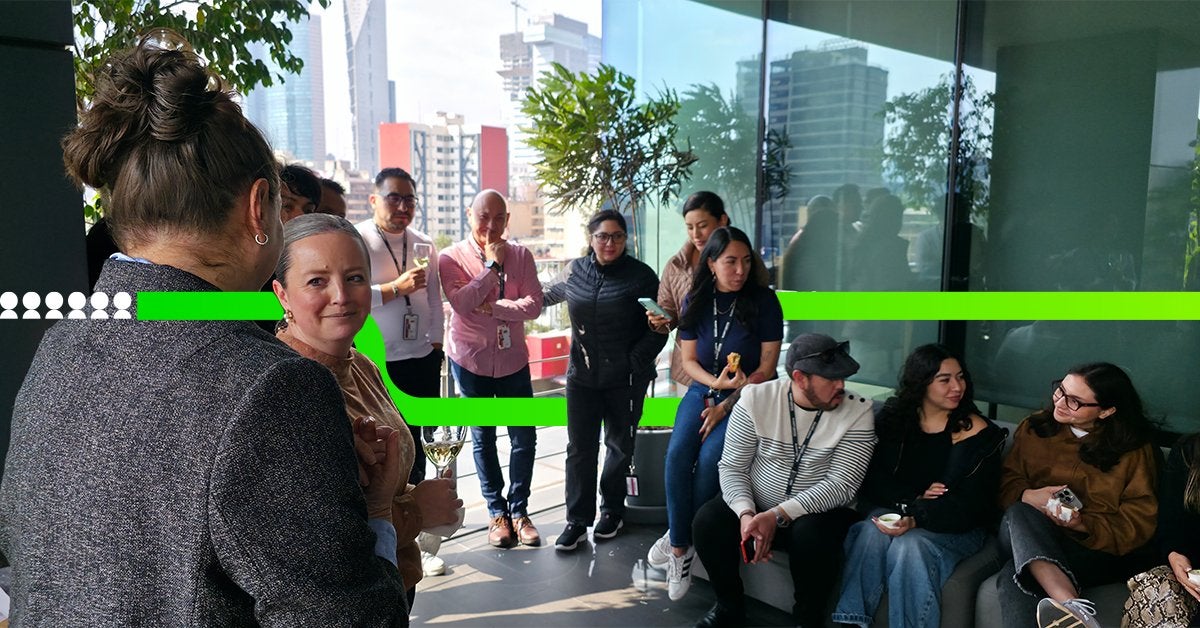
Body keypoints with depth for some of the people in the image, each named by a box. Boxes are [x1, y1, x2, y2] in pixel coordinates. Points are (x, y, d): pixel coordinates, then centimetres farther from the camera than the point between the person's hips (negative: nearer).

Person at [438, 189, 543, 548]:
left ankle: (519, 510, 20)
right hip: (471, 360, -1)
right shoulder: (452, 258, -6)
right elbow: (461, 303, -22)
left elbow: (534, 305, -11)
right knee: (483, 438, 10)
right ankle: (497, 512, 24)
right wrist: (493, 266, -18)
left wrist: (490, 306, -19)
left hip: (513, 360, 2)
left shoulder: (520, 256, -1)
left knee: (524, 438, 3)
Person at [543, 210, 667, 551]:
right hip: (582, 376, 2)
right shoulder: (575, 271, 3)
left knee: (619, 446, 13)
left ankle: (612, 510, 31)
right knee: (579, 448, 4)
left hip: (626, 379, -2)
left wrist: (634, 362, -11)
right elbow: (545, 294, 23)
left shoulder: (641, 275, -7)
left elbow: (658, 329, -4)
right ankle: (577, 519, 14)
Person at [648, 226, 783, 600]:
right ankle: (681, 548, -13)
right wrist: (716, 382, -16)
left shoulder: (763, 301, -9)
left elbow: (766, 368, -9)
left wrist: (725, 406, -13)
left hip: (747, 396, -3)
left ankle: (679, 537, -6)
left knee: (710, 458, -27)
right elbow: (688, 361, 5)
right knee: (677, 453, -23)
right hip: (703, 389, 3)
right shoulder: (696, 301, 2)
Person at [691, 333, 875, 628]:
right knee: (707, 521, -23)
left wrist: (778, 515, -28)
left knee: (811, 535, -33)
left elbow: (841, 485, -18)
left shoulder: (858, 411, -13)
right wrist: (746, 514, -27)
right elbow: (732, 467, -8)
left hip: (817, 514, -1)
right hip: (755, 507, 2)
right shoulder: (756, 399, -9)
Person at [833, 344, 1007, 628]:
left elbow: (969, 504, -12)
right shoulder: (893, 418, 4)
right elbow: (871, 480, 2)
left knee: (910, 546, -33)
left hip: (954, 526, -2)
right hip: (895, 510, 3)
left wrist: (916, 519, -27)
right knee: (871, 533, -30)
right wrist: (914, 497, -16)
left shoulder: (979, 432, -6)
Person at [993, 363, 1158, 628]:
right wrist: (1027, 496, -13)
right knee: (1019, 513, -38)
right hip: (1030, 538, 4)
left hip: (1099, 549, -3)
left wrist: (1085, 525, -18)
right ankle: (1070, 603, -53)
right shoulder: (1035, 427, 12)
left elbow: (1140, 523, 0)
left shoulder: (1134, 449, 5)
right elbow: (1007, 481, 12)